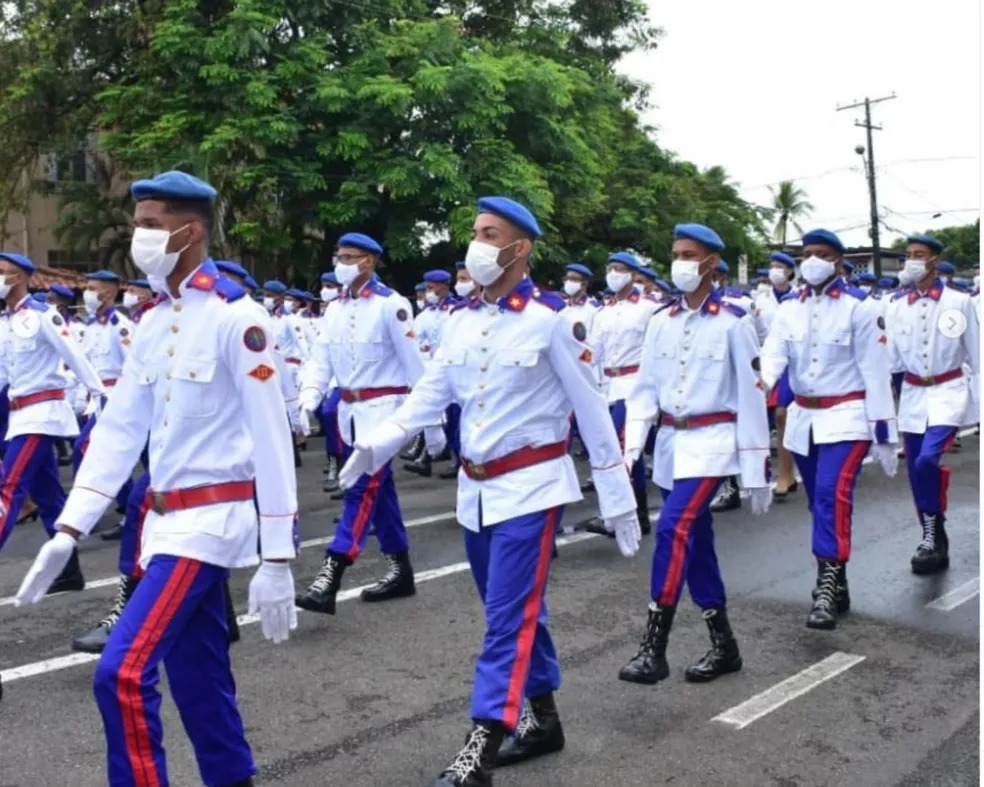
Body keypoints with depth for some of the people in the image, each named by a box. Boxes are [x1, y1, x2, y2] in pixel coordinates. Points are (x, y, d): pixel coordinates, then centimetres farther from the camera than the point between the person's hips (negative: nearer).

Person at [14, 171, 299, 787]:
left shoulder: (235, 317, -15)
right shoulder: (154, 322, 9)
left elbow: (272, 440, -16)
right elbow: (119, 428, 10)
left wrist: (277, 558, -17)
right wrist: (69, 531, 4)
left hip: (211, 519, -8)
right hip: (166, 519, 8)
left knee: (123, 671, -12)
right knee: (198, 680, 15)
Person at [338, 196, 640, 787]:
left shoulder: (553, 320, -11)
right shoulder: (462, 320, 7)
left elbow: (593, 411, -9)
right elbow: (429, 396, 4)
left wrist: (619, 500, -7)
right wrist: (376, 444, -14)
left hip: (531, 487, -6)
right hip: (476, 488, 7)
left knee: (508, 618, -6)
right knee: (518, 611, 17)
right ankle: (544, 719, 34)